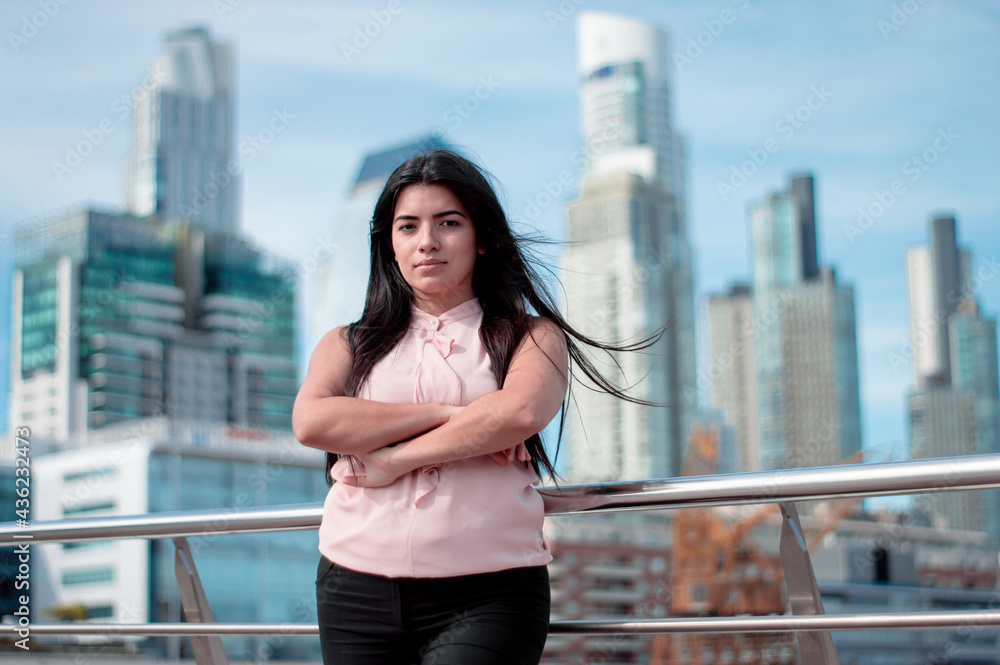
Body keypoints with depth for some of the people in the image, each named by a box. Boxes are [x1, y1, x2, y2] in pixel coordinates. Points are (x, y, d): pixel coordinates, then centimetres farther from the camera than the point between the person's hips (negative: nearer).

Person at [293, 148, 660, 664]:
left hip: (486, 597, -2)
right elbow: (311, 422, -4)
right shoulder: (349, 346, 16)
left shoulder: (530, 337, 11)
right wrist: (446, 413, -8)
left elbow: (519, 413, -10)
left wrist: (396, 458, -8)